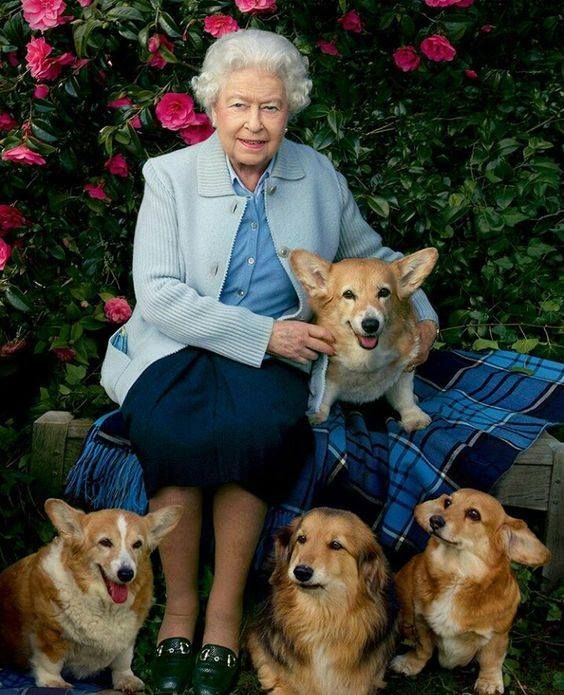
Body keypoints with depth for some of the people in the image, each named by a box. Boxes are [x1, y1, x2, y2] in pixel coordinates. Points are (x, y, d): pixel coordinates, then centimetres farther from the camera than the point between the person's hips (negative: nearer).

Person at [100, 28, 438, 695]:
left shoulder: (318, 176, 8)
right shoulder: (170, 176, 0)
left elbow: (370, 253, 24)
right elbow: (157, 295, -9)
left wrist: (418, 310, 6)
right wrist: (263, 333, -17)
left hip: (272, 358, 1)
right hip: (176, 348, -1)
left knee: (254, 426, -33)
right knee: (173, 430, -34)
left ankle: (224, 611, -17)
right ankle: (178, 603, -13)